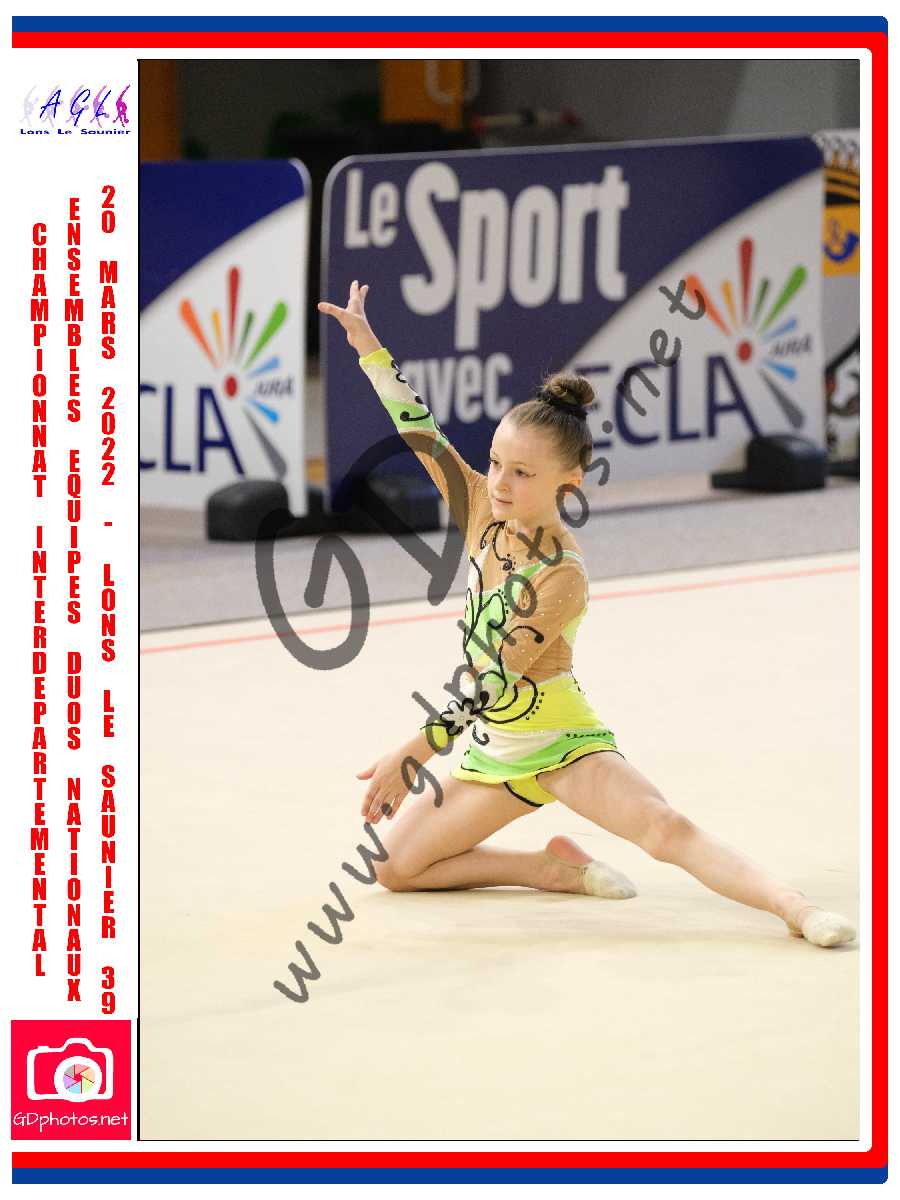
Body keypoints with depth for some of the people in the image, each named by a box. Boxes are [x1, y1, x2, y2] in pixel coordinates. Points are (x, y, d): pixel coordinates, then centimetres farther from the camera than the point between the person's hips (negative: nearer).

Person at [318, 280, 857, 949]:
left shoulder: (562, 575, -23)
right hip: (494, 750, 7)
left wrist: (413, 754, -29)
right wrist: (369, 347, -2)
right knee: (393, 867, -2)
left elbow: (492, 681, -26)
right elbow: (421, 435, 4)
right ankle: (558, 868, 6)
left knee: (664, 828, -30)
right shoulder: (485, 511, -4)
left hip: (561, 740, -7)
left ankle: (793, 905, -38)